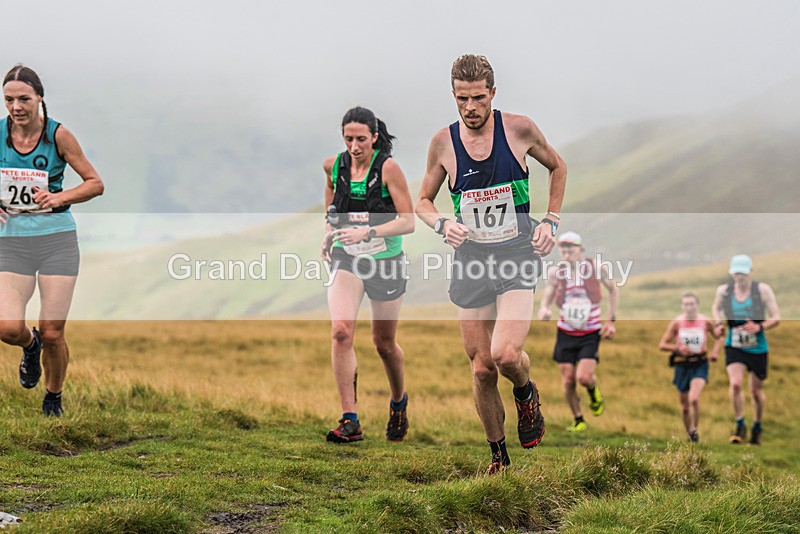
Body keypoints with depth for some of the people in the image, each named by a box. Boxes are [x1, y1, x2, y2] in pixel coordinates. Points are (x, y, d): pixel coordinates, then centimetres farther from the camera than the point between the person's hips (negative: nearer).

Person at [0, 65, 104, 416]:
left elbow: (96, 183, 1)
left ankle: (54, 398, 27)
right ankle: (30, 346, 22)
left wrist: (59, 197, -15)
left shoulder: (57, 135, -5)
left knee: (52, 333, -2)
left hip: (57, 239, -1)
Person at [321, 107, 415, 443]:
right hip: (346, 258, 2)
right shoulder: (334, 166, -1)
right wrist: (329, 232, 3)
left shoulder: (388, 167, -14)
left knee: (384, 343, 11)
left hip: (386, 261, -2)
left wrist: (368, 232, -26)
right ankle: (350, 421, -22)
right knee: (341, 330, -21)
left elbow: (408, 222, -15)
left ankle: (399, 401, 42)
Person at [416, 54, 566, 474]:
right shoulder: (443, 142, -2)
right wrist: (443, 225, -10)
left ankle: (526, 394, 13)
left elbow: (557, 167, 14)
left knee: (506, 353, -23)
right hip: (470, 260, 2)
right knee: (481, 368, 2)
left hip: (517, 255, -2)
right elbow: (423, 202, 11)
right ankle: (498, 454, 22)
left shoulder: (519, 129, -5)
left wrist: (551, 221, 4)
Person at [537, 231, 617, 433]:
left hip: (591, 334, -2)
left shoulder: (598, 269, -10)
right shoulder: (555, 272, -7)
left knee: (584, 377, -18)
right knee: (568, 381, -1)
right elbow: (546, 300, -4)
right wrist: (544, 310, -28)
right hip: (565, 333, 2)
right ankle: (578, 421, 21)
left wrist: (611, 320, 1)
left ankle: (594, 394, 19)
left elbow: (613, 290, 7)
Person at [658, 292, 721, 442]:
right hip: (682, 366, 1)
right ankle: (690, 435, 30)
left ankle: (694, 429, -3)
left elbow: (718, 338, 13)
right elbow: (662, 345, -3)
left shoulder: (706, 322, -4)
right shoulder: (676, 323, -5)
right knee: (685, 406, 10)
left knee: (694, 399, -23)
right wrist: (677, 348, -20)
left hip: (700, 364, -1)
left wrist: (715, 351, -5)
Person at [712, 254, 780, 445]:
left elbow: (776, 318, -10)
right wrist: (718, 324, -3)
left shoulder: (763, 290, -11)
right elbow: (716, 308, 17)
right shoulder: (723, 291, -5)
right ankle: (740, 426, -3)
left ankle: (757, 427, 35)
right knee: (735, 383, -21)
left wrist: (759, 327, -28)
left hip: (757, 348, 0)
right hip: (734, 346, 0)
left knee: (756, 391, 11)